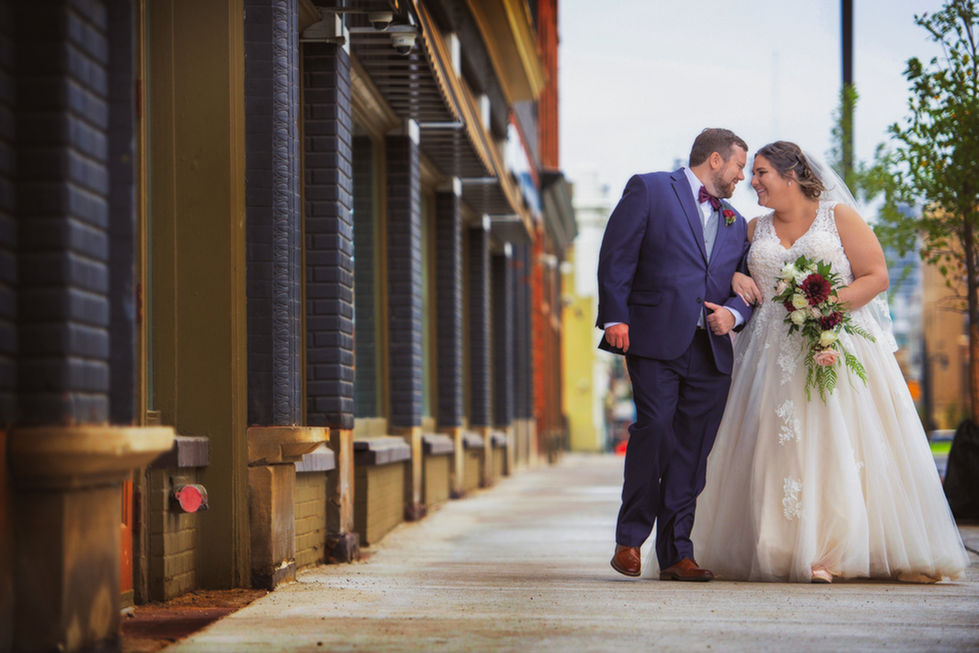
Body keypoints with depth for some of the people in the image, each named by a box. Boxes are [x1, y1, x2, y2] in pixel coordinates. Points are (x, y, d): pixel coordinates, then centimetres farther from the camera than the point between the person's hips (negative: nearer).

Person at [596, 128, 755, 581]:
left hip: (710, 351, 5)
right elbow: (616, 256, -1)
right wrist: (615, 317, -11)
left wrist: (733, 312, -1)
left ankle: (676, 553, 6)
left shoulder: (735, 223, 24)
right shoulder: (649, 190, 6)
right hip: (655, 340, -5)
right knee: (655, 429, -17)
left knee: (693, 451, 1)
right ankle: (630, 539, -3)